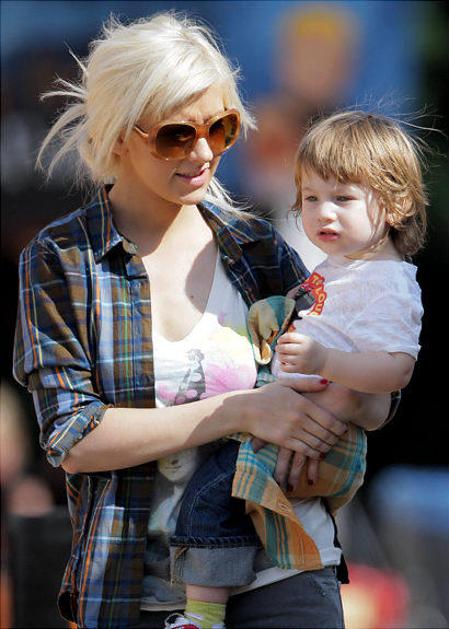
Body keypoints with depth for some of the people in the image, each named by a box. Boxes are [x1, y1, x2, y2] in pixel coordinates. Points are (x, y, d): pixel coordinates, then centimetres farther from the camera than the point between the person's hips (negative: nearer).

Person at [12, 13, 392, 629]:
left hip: (282, 574, 2)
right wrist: (242, 411, -18)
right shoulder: (60, 260, 0)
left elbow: (375, 401, 11)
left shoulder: (255, 244, 9)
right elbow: (73, 439, -11)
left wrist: (340, 404, -14)